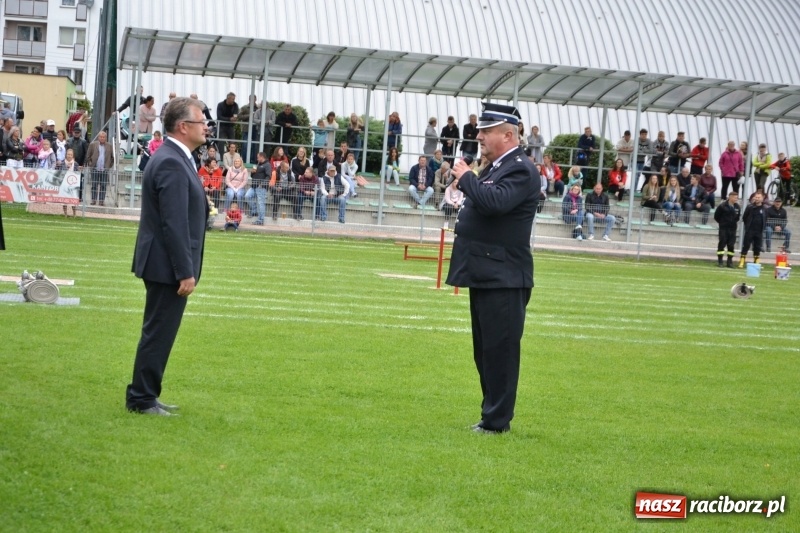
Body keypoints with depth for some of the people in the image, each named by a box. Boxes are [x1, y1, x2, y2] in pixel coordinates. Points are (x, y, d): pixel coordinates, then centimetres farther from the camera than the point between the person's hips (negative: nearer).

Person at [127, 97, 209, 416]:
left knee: (158, 333, 16)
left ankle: (146, 396, 23)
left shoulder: (172, 158, 13)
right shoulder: (171, 163, -19)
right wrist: (185, 272, -22)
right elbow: (174, 223, -23)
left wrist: (185, 268, 20)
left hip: (164, 264, 10)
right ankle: (141, 399, 4)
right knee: (158, 333, -3)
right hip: (168, 266, -10)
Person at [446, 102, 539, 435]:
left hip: (503, 279, -10)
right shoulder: (495, 167, 16)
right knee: (484, 349, 14)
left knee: (499, 349, -5)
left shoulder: (521, 170, -13)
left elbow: (496, 202, -29)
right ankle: (492, 414, 22)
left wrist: (466, 178, -17)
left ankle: (497, 420, 0)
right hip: (485, 274, 10)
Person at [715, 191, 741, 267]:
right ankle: (719, 260, 2)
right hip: (723, 228, -4)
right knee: (722, 244, -3)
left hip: (732, 228, 4)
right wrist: (721, 222, 4)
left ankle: (730, 261, 10)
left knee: (731, 245, 4)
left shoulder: (737, 207, 2)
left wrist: (734, 222, 10)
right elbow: (716, 216, -3)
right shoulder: (723, 206, -11)